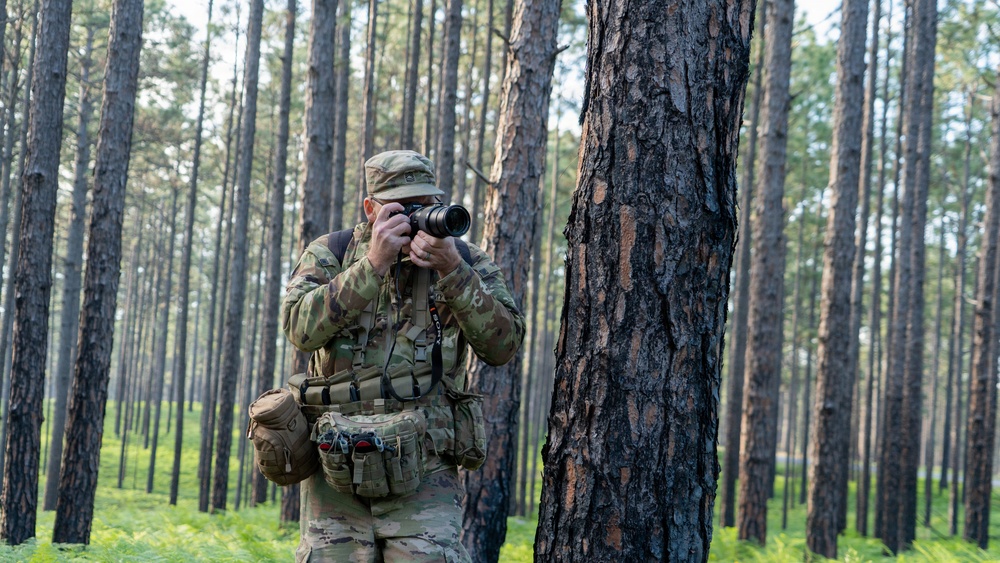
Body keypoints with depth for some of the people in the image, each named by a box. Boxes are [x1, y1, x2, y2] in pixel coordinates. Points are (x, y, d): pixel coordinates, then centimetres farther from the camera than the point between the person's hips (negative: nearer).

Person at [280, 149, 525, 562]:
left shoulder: (466, 261, 7)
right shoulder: (331, 253, 5)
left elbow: (504, 346, -6)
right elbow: (301, 329, -12)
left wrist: (452, 271, -16)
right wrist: (373, 263, -18)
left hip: (424, 475, 0)